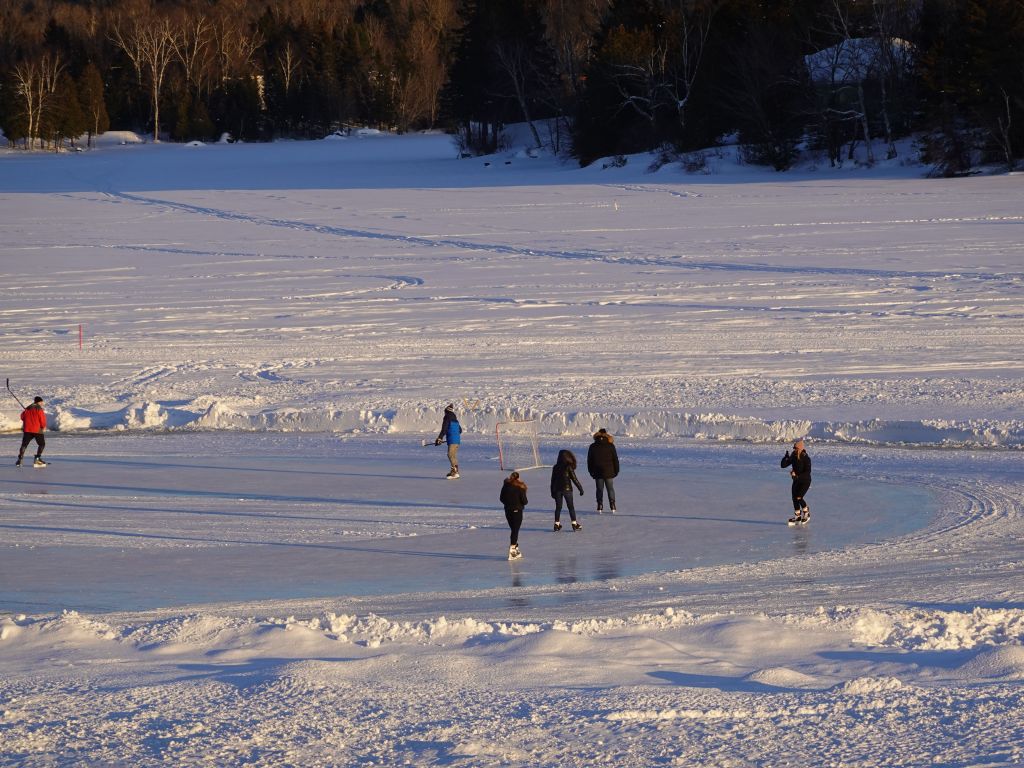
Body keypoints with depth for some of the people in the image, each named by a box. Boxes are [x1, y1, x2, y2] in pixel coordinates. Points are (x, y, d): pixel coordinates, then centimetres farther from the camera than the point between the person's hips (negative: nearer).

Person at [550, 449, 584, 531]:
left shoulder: (555, 468, 2)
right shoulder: (569, 467, -10)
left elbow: (553, 480, 6)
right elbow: (574, 479, -8)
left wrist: (552, 492, 15)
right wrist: (580, 488, 0)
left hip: (557, 490, 3)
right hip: (567, 489, -3)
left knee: (558, 507, 10)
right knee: (571, 507, 5)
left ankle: (557, 524, 9)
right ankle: (574, 524, 5)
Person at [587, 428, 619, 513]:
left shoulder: (593, 446, 0)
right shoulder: (610, 446, -5)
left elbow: (589, 460, 5)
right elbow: (615, 459, -1)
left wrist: (591, 471, 13)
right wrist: (616, 471, 7)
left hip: (597, 472, 1)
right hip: (608, 471, -1)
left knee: (599, 489, 7)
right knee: (610, 488, 8)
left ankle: (600, 507, 1)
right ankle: (612, 507, 3)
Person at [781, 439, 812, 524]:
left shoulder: (806, 458, -18)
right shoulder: (793, 457, -2)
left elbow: (808, 472, -21)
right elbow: (783, 465, -4)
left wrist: (798, 476, -28)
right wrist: (786, 457, -18)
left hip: (805, 481, -6)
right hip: (796, 480, 6)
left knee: (799, 497, -15)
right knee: (794, 498, 4)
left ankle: (806, 513, 7)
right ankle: (797, 516, 19)